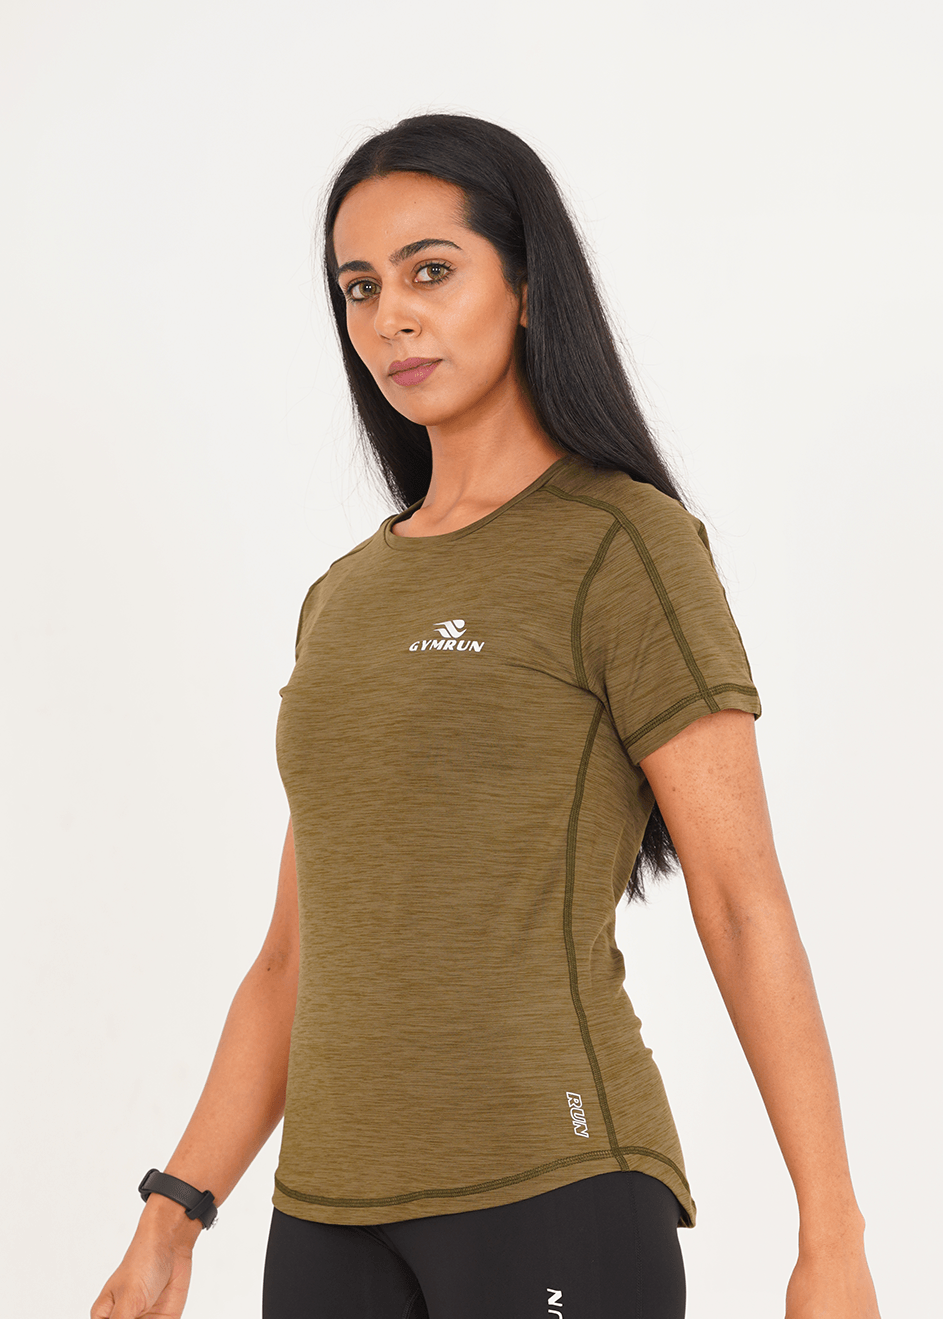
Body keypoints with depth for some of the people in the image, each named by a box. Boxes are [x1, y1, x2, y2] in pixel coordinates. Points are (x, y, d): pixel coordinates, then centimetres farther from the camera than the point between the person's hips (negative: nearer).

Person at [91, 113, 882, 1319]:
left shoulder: (628, 551, -3)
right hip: (341, 1215, 7)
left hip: (554, 1186, -7)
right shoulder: (350, 603, 17)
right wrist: (169, 1222, 11)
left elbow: (743, 901, -7)